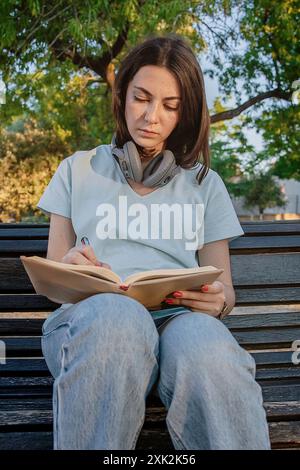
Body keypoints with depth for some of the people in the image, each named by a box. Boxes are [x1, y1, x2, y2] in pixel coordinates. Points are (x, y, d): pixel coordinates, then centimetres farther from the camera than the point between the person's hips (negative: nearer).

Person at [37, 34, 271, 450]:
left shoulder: (205, 183, 21)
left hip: (180, 317, 0)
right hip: (90, 315, 1)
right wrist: (69, 269, -9)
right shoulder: (78, 171, 19)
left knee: (213, 360, -38)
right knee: (114, 315, -39)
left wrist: (219, 299, -8)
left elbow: (223, 288, 18)